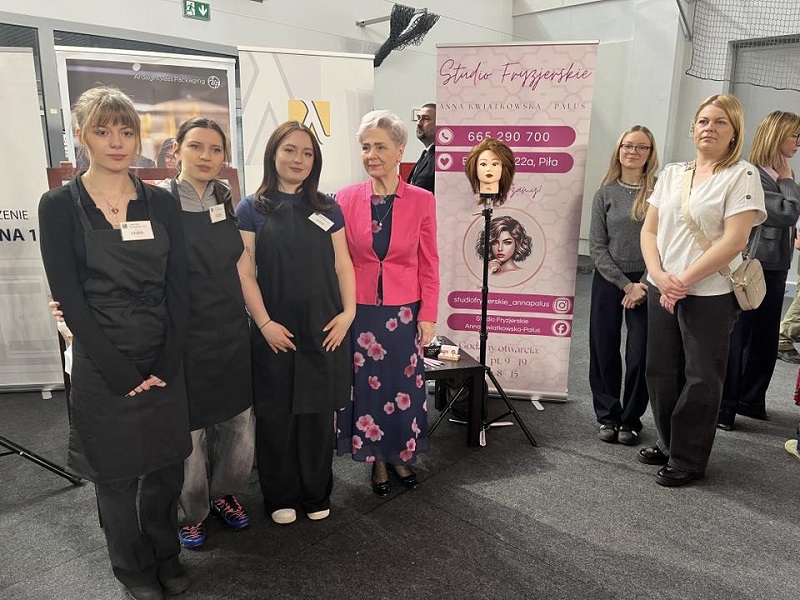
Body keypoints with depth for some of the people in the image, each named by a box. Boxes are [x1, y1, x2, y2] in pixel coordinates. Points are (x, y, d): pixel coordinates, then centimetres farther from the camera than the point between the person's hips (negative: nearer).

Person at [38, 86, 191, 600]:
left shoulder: (161, 203, 3)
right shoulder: (60, 206, -5)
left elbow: (178, 289, 1)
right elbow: (71, 298, -9)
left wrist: (167, 365, -7)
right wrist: (122, 374, -12)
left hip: (165, 365, 3)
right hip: (102, 369, -2)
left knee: (167, 468, 13)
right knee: (117, 475, 12)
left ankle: (166, 554, 39)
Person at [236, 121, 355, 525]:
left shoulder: (327, 209, 8)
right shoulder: (251, 210, 1)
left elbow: (342, 265, 8)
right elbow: (245, 273, -3)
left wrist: (348, 312, -4)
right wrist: (264, 323, -11)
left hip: (324, 331, 2)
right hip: (275, 333, -2)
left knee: (319, 413, 11)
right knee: (276, 416, 8)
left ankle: (317, 494, 28)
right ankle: (280, 496, 27)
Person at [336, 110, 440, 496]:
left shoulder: (421, 200, -3)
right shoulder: (346, 198, -2)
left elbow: (428, 263, 0)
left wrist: (428, 315, -2)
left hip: (404, 311, 0)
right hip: (360, 310, 0)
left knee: (404, 386, 12)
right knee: (366, 386, 11)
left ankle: (400, 455, 35)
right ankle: (377, 459, 32)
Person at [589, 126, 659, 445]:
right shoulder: (606, 193, 3)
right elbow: (596, 246, 0)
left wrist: (644, 285, -11)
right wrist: (625, 284, -8)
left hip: (646, 284, -1)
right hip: (608, 281, 1)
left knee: (640, 356, 0)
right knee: (604, 353, 6)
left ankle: (631, 420, 19)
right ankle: (608, 416, 22)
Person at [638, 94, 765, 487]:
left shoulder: (742, 175, -5)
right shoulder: (671, 174, 10)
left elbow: (734, 240, -14)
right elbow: (648, 230, 6)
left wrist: (685, 279, -18)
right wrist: (659, 276, -10)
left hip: (710, 294, -5)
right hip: (661, 290, 5)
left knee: (700, 378, 4)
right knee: (661, 371, 13)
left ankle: (688, 460, 18)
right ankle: (669, 444, 31)